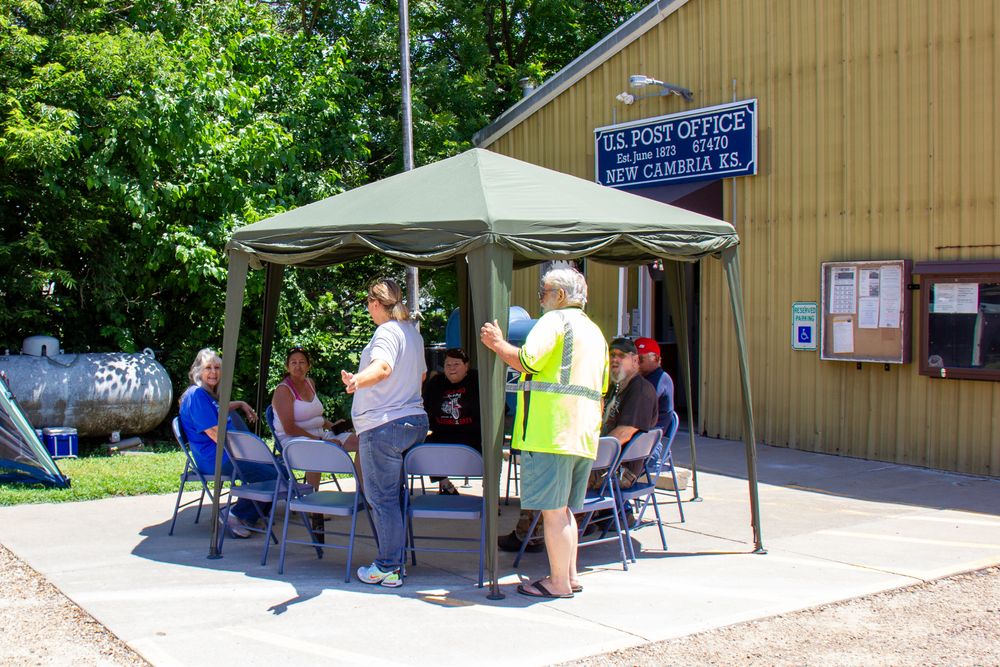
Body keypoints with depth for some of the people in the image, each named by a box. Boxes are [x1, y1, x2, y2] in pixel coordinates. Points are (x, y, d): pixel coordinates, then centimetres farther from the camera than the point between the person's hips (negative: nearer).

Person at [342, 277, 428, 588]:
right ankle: (397, 554, 23)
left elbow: (383, 366, -35)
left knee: (381, 497, -4)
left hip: (384, 425, -10)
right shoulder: (413, 332, 16)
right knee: (394, 493, 18)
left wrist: (358, 380, -54)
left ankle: (388, 568, -1)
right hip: (414, 421, 10)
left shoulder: (387, 332, -14)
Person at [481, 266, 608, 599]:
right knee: (563, 509, 17)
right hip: (583, 434, 9)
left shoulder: (554, 321, -5)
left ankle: (559, 583, 1)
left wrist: (497, 343, -4)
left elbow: (527, 361, -19)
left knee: (552, 510, -3)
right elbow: (600, 391, 24)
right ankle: (570, 575, 22)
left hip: (550, 431, -9)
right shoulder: (595, 331, 22)